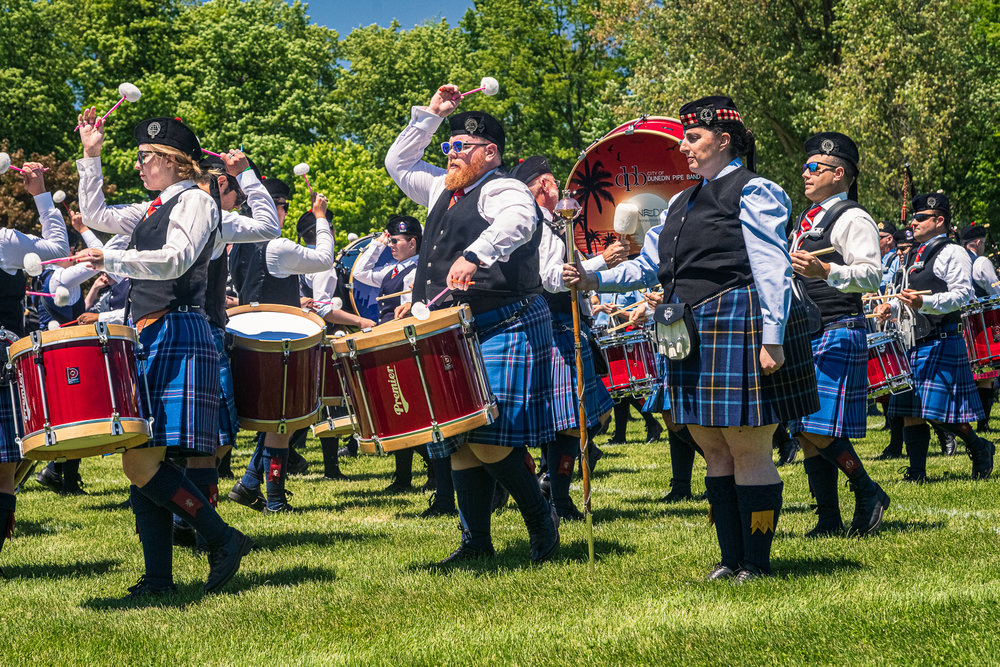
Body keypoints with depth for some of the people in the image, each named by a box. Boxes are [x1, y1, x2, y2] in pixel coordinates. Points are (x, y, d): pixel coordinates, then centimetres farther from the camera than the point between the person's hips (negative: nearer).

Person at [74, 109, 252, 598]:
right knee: (140, 462, 4)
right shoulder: (153, 210, 22)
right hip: (148, 339, 9)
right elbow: (96, 215, 30)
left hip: (176, 337, -9)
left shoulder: (195, 201, -4)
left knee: (142, 462, -17)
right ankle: (158, 577, 6)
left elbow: (177, 259, -19)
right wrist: (91, 156, 23)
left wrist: (111, 260, -26)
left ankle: (224, 539, -9)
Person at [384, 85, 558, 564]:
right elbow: (398, 163, 32)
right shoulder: (442, 190, 19)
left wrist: (473, 256, -47)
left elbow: (515, 223, -31)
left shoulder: (505, 191, -8)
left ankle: (542, 524, 2)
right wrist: (430, 114, 20)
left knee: (490, 436, -15)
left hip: (504, 329, -9)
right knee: (458, 436, 7)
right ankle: (476, 540, 13)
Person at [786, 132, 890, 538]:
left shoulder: (852, 219, -7)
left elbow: (871, 275, -19)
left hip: (838, 333, -9)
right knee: (806, 433, 5)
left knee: (820, 430, -15)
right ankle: (829, 520, 10)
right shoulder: (807, 221, 20)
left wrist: (824, 270, -31)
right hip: (802, 336, 9)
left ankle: (868, 495, 3)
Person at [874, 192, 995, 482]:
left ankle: (979, 447, 13)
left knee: (937, 409, -10)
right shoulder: (912, 256, 20)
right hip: (912, 340, 8)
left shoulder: (953, 253, -4)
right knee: (910, 412, 3)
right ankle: (917, 473, 8)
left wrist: (924, 302, -27)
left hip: (942, 341, -8)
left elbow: (963, 294, -15)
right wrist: (891, 307, 7)